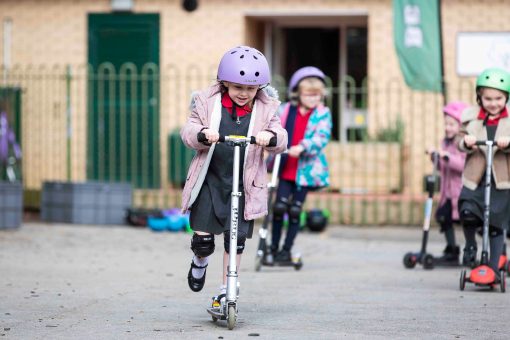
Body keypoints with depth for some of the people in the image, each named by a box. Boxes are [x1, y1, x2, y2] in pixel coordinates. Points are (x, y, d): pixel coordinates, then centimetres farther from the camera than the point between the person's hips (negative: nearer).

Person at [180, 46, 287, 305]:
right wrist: (202, 134, -27)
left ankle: (226, 290, 16)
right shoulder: (207, 102, 0)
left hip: (244, 184, 1)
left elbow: (281, 141, -5)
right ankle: (200, 262, 33)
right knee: (203, 237, -3)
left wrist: (270, 137, -30)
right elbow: (188, 132, -4)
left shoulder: (265, 108, 2)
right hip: (209, 179, -1)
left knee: (236, 238, 0)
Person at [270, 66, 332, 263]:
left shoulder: (322, 114, -4)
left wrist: (302, 147, -31)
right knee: (279, 206, -5)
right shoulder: (287, 110, 3)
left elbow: (321, 137, -17)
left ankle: (286, 249, 11)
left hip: (306, 170, -2)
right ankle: (274, 246, 9)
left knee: (295, 210, 1)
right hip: (286, 169, 2)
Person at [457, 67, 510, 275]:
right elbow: (461, 142, 4)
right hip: (475, 179, 0)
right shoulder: (470, 117, 5)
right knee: (468, 213, -22)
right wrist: (466, 143, -19)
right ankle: (470, 246, 8)